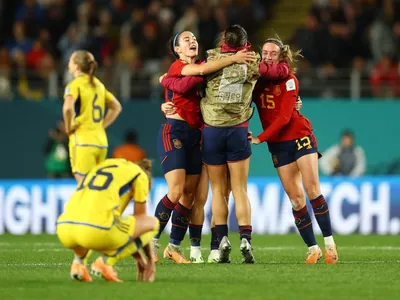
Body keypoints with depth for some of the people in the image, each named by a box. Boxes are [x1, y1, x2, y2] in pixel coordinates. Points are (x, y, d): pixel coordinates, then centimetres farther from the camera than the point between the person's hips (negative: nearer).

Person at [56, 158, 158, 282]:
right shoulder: (140, 175, 17)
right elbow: (141, 220, 22)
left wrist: (139, 258, 45)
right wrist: (150, 259, 36)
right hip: (96, 232, -6)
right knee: (153, 222, 16)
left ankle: (79, 260, 16)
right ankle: (106, 261, 3)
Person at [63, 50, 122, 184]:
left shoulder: (75, 84, -8)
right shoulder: (98, 84, 15)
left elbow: (68, 108, -26)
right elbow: (116, 107, 22)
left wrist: (68, 128, -12)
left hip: (83, 141, -7)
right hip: (101, 141, 7)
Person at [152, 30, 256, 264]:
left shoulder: (199, 70, 16)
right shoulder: (177, 67, -5)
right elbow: (201, 69, -23)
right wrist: (233, 59, -22)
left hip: (195, 135, 7)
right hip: (174, 132, -7)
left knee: (190, 193, 3)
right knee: (176, 191, -15)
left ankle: (174, 247, 11)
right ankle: (152, 242, -5)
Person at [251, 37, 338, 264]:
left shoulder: (289, 81, -6)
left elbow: (284, 117, -14)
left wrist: (260, 138, -18)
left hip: (300, 137, -3)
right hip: (278, 145, 3)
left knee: (313, 190, -14)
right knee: (296, 198, -1)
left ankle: (329, 243, -8)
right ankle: (312, 248, 4)